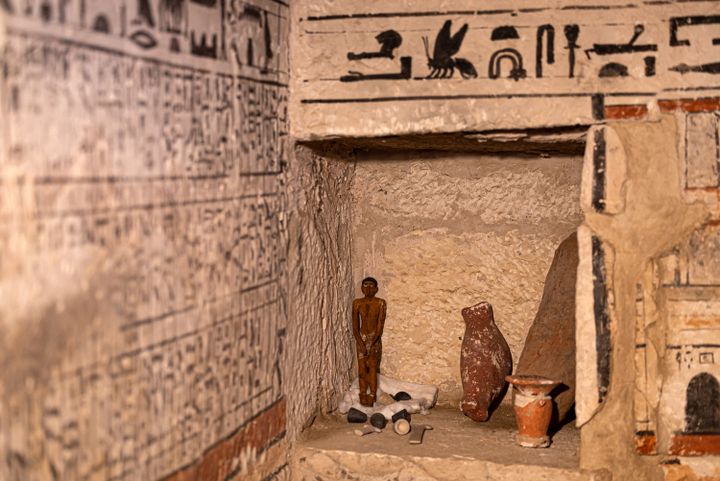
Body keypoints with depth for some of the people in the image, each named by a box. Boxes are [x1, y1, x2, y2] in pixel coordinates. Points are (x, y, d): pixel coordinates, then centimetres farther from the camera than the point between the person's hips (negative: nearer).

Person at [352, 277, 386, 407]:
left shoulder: (380, 303, -5)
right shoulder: (357, 303, 1)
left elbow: (380, 325, -8)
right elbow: (355, 327, 0)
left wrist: (372, 343, -17)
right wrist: (361, 343, -12)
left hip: (375, 339, -2)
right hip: (361, 338, 2)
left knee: (372, 368, -6)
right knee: (362, 369, 0)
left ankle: (371, 397, -4)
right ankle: (363, 396, 5)